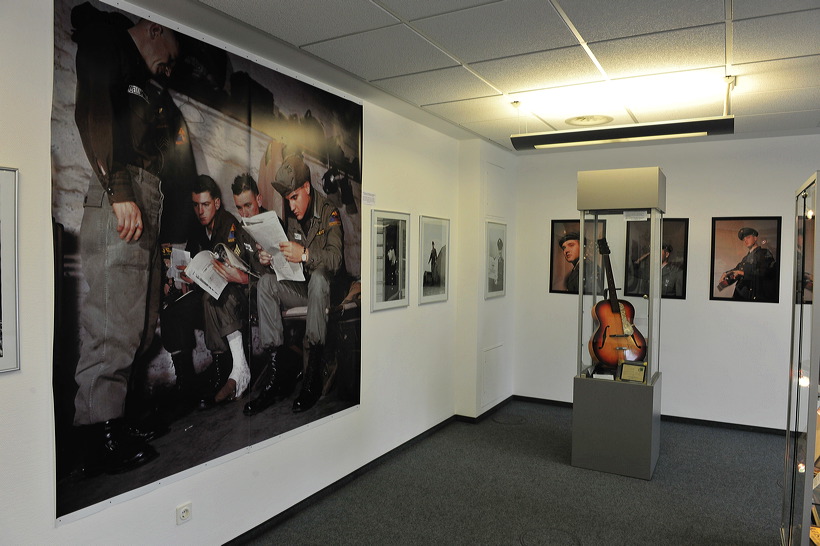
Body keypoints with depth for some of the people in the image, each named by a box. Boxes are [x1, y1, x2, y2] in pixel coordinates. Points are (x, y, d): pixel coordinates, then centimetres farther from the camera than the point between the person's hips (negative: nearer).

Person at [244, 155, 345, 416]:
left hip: (326, 287, -5)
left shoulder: (329, 213, -8)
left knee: (318, 277, -37)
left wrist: (305, 254, -39)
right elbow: (288, 260, 12)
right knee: (265, 283, -19)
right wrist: (268, 259, -10)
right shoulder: (291, 216, 9)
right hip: (300, 286, 6)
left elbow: (336, 259, -23)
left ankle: (313, 377, -36)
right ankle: (273, 378, -25)